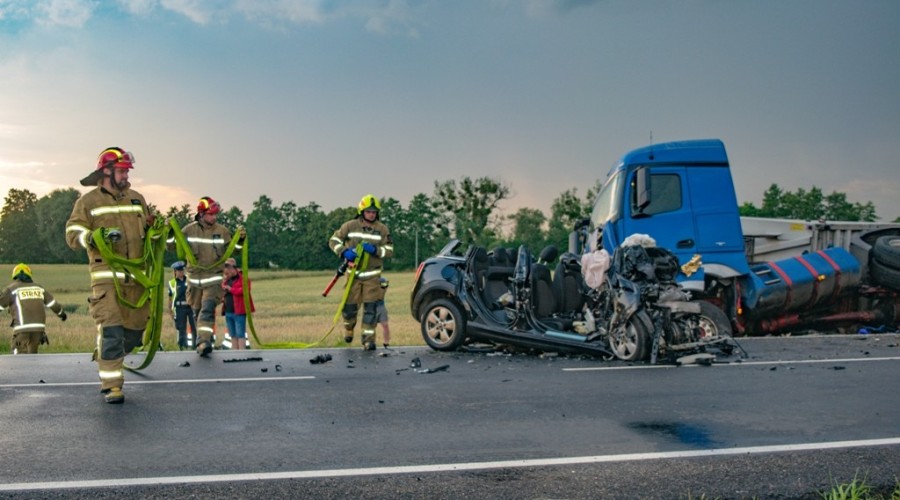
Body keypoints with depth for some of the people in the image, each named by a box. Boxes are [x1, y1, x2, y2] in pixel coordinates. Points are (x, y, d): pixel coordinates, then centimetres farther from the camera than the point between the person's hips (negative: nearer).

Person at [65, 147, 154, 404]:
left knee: (134, 332, 9)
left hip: (136, 276, 5)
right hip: (106, 275, -5)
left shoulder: (137, 198, 16)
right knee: (111, 331, -12)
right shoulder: (88, 201, 3)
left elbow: (148, 229, 25)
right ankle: (112, 385, -3)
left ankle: (105, 360, 35)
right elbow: (72, 234, -3)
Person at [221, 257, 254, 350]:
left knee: (240, 335, -8)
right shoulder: (226, 280, 17)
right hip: (228, 312, 8)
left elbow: (244, 290, -20)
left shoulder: (243, 278, -6)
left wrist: (231, 289, -14)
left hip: (239, 312, -8)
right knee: (233, 336, 11)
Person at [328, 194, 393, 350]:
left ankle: (369, 339, 2)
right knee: (350, 306, 6)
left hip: (372, 275, 0)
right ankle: (348, 328, 37)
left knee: (370, 308, -5)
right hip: (354, 273, 0)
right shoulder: (350, 226, -1)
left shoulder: (382, 229, 0)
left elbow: (389, 250, 0)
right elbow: (334, 240, 3)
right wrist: (344, 252, -16)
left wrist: (375, 250, -19)